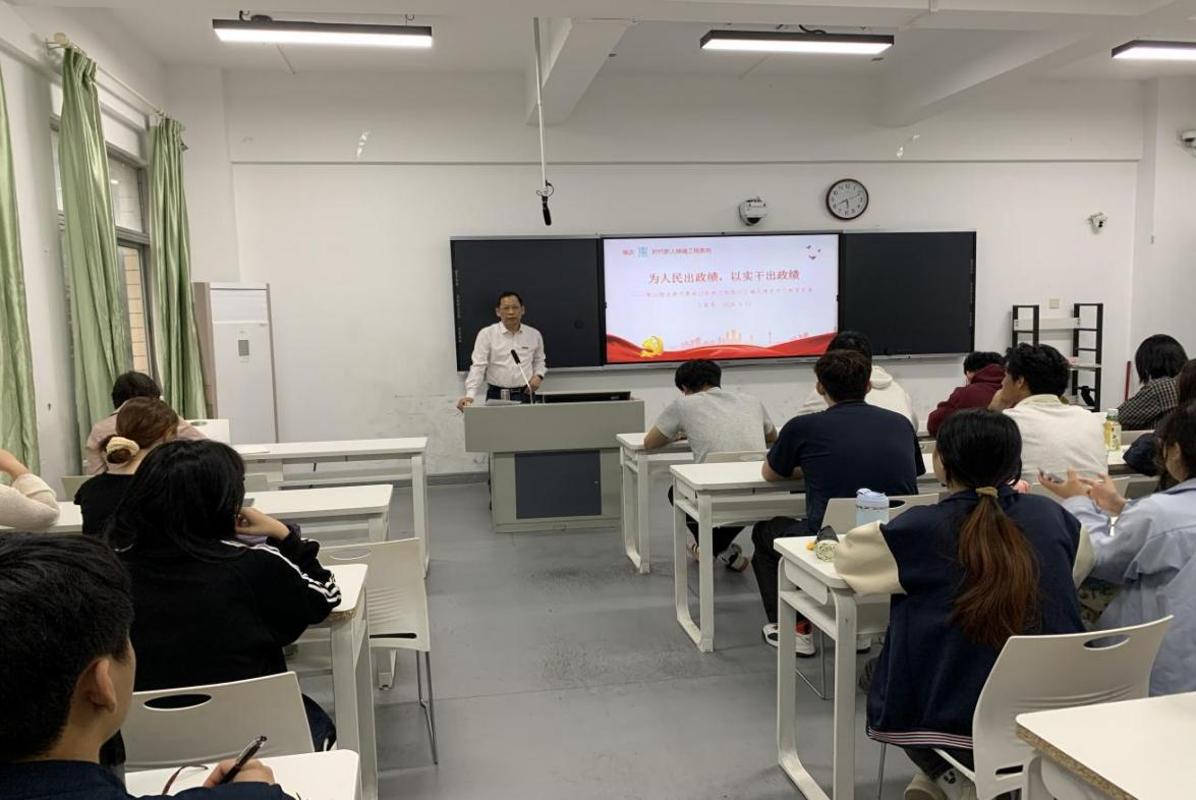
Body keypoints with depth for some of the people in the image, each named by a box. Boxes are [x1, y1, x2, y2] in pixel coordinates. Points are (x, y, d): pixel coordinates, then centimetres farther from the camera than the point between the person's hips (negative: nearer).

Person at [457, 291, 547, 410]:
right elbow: (478, 366, -8)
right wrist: (470, 395, -21)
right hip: (496, 396, -2)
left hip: (524, 396, 2)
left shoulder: (534, 335, 7)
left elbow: (539, 361, 22)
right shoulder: (486, 334, -2)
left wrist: (538, 376, 0)